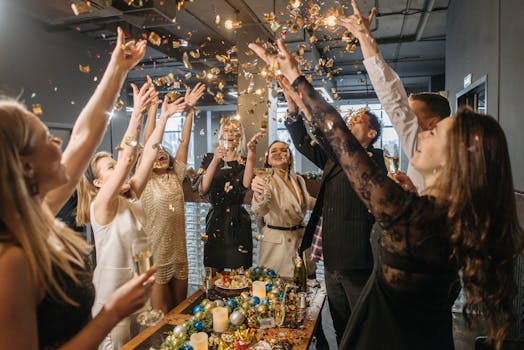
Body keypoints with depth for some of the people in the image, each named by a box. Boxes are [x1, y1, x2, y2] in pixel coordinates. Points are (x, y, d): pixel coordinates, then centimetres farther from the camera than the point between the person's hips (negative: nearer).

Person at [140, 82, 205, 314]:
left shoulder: (176, 177, 6)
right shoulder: (145, 180, -3)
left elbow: (184, 142, -2)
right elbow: (147, 142, -13)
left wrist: (189, 110, -9)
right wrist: (153, 108, -19)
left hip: (178, 249, 4)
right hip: (155, 251, -4)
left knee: (180, 307, 16)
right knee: (160, 313, 7)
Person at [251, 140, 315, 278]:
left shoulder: (299, 180, 3)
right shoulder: (266, 181, -14)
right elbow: (260, 210, -35)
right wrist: (258, 195, -55)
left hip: (300, 238, 5)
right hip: (276, 241, -5)